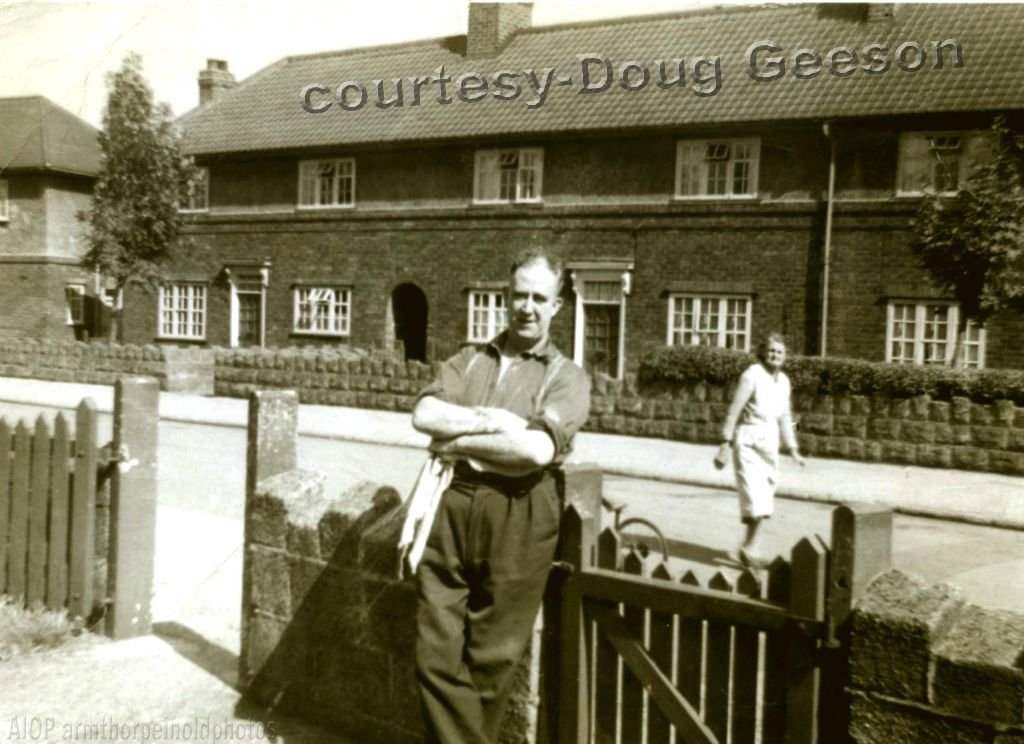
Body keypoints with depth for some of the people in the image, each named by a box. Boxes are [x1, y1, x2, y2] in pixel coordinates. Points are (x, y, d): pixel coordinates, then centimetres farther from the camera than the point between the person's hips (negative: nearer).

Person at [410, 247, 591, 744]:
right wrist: (492, 420, -12)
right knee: (438, 656, 3)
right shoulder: (468, 361, 15)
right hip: (450, 508, 3)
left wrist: (458, 442, -6)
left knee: (491, 659, 8)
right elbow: (424, 415, -2)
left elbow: (538, 450, -13)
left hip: (518, 519, -3)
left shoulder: (567, 377, 4)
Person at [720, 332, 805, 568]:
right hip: (748, 439, -7)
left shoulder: (783, 381, 9)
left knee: (764, 497, 10)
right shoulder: (752, 375, -12)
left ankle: (750, 547, 21)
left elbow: (784, 417, 17)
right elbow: (734, 410, -13)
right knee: (754, 494, -13)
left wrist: (793, 449, 17)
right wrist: (725, 443, -16)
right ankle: (749, 547, -3)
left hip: (769, 441, 7)